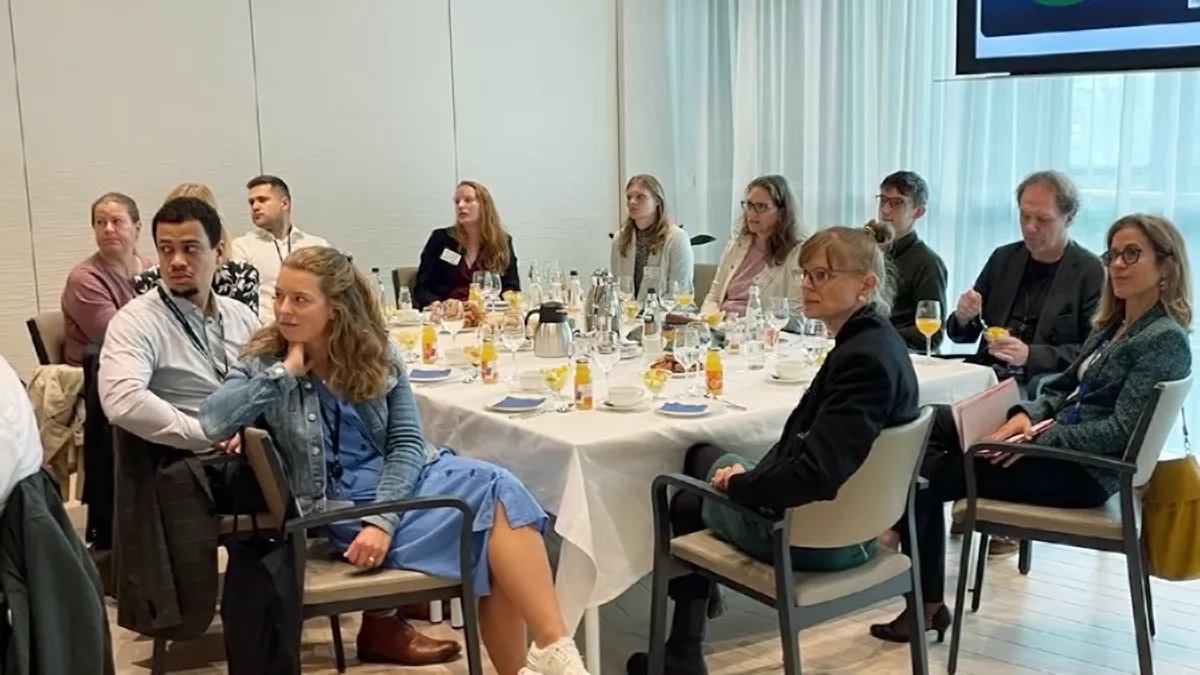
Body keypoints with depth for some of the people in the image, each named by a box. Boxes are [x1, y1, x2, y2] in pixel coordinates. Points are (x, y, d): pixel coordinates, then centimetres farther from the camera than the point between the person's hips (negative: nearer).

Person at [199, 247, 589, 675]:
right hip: (346, 503, -4)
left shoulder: (379, 356, 5)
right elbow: (211, 423, -18)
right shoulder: (262, 363, 0)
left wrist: (382, 519, -17)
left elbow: (407, 443, -2)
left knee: (499, 489, -28)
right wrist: (286, 370, -16)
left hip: (407, 476, 4)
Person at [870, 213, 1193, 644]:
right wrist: (1028, 415, -5)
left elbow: (1120, 431, -20)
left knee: (932, 476, -11)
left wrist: (1037, 440, -21)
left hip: (1084, 473, -9)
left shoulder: (1164, 339, -13)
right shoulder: (1112, 325, 14)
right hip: (1061, 442, 9)